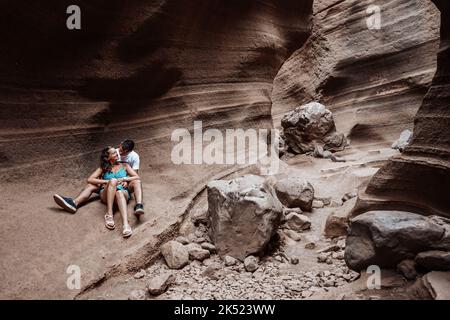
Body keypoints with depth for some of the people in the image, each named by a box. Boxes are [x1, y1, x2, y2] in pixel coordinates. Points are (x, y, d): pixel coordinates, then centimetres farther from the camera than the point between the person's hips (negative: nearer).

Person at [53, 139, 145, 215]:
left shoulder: (134, 156, -7)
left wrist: (127, 181, -31)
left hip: (126, 184, -3)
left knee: (137, 182, -36)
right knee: (91, 185, -20)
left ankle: (139, 206, -61)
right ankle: (74, 203, -46)